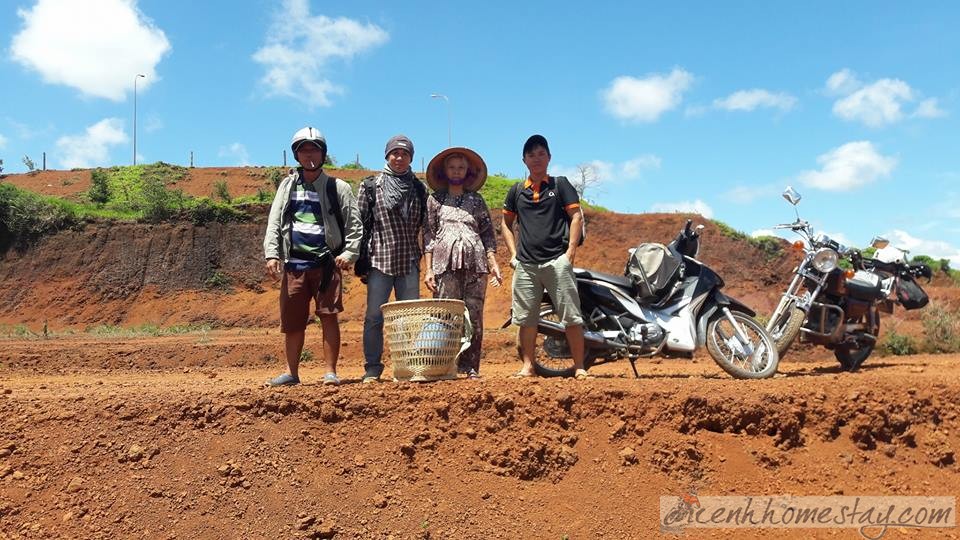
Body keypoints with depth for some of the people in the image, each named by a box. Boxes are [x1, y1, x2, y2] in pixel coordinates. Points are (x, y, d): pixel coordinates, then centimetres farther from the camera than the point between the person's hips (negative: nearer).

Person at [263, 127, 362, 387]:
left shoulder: (338, 187, 6)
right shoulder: (287, 185, 14)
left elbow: (354, 224, 4)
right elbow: (274, 223, 10)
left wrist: (349, 253, -9)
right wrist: (271, 254, -2)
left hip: (326, 263, -3)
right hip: (293, 264, 3)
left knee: (328, 316, -7)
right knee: (292, 322, 6)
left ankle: (331, 372, 2)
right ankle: (291, 372, 20)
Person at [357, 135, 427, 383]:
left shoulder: (419, 188, 11)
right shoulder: (371, 186, 4)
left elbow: (426, 227, 14)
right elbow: (361, 223, 3)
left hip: (409, 262, 2)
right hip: (379, 260, -2)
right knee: (374, 316, 1)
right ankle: (372, 369, 11)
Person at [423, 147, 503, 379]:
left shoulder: (477, 200, 17)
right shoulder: (435, 199, 13)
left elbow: (488, 234, 15)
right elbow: (428, 235, 8)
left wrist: (494, 264, 5)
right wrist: (428, 269, -1)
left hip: (475, 263, 2)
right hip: (445, 263, -1)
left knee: (474, 317, -1)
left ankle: (470, 367, 4)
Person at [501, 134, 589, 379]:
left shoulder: (560, 185, 7)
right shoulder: (517, 190, 14)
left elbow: (576, 217, 2)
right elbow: (506, 223, 21)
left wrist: (571, 250, -8)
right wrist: (514, 253, 9)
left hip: (557, 261, -3)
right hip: (525, 264, 3)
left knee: (571, 317, -3)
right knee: (526, 318, 5)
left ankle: (579, 367, 3)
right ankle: (527, 366, 15)